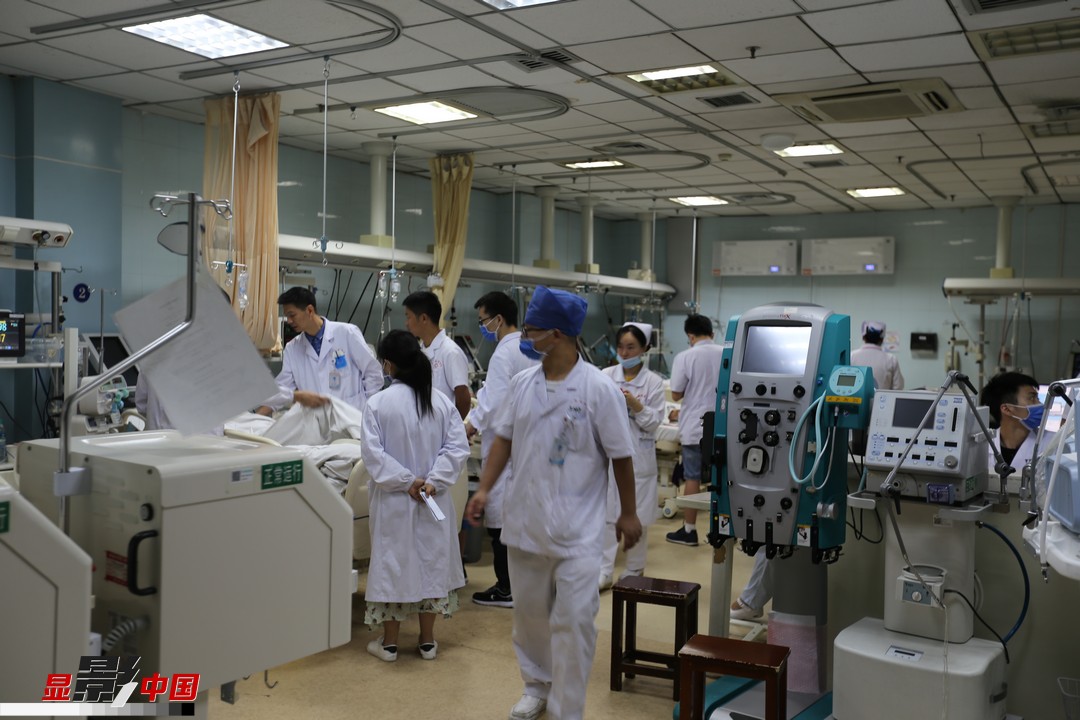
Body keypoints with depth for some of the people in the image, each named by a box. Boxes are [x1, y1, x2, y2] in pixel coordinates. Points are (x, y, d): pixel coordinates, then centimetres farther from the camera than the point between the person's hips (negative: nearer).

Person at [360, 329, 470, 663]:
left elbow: (372, 452, -15)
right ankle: (427, 640, 23)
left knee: (393, 563, 9)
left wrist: (407, 480, -12)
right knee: (431, 560, 14)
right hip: (434, 500, 3)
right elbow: (457, 446, -7)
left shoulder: (378, 404, -12)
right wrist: (433, 480, -10)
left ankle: (389, 642, 19)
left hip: (394, 499, -3)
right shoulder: (441, 402, -3)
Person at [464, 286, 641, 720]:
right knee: (529, 612, 18)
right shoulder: (522, 383, 1)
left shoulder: (598, 388, -13)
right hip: (524, 520, 5)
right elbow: (504, 438, 10)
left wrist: (628, 513, 0)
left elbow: (621, 455, -6)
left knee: (573, 620, -3)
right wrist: (484, 489, 1)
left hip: (577, 529, -5)